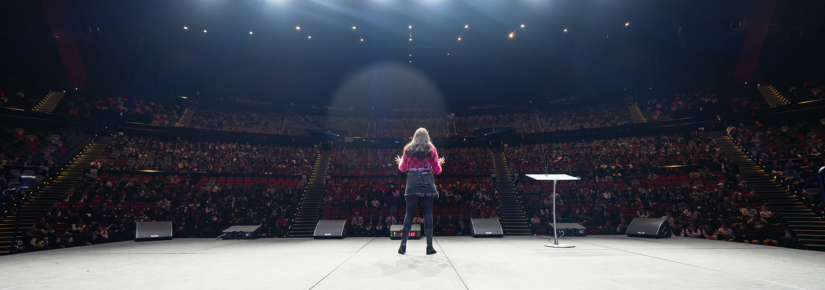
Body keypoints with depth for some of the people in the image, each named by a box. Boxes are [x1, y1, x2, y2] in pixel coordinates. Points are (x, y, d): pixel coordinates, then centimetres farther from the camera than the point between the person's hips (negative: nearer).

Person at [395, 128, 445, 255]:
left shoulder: (408, 149, 7)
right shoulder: (431, 150, 6)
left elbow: (402, 168, 12)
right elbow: (437, 170, 8)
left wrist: (400, 162, 33)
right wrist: (439, 163, 29)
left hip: (412, 181, 1)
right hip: (428, 181, -1)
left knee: (409, 213, 6)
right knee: (428, 213, 4)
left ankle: (403, 245, 5)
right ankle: (429, 246, 5)